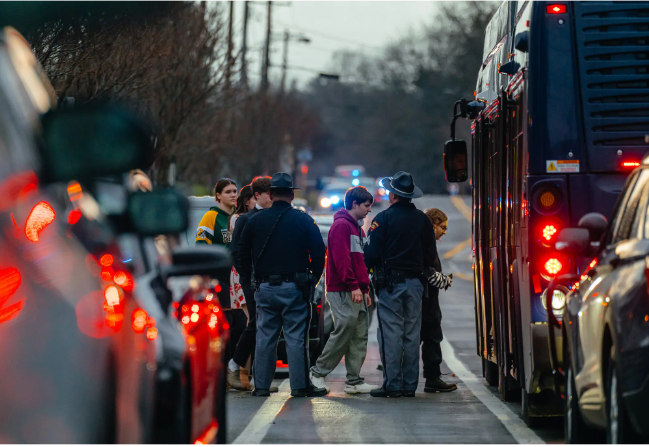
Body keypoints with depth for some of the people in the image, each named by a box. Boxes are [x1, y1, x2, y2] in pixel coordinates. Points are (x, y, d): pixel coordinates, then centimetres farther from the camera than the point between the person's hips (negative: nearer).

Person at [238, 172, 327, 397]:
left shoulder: (255, 220, 6)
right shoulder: (304, 220, -1)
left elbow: (243, 254, 10)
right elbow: (318, 252, -1)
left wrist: (249, 279, 20)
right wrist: (313, 278, 12)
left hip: (265, 287, 3)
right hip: (294, 287, -3)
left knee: (265, 337, 8)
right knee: (296, 337, 0)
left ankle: (261, 385, 9)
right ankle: (300, 385, 0)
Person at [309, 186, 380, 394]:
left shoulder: (357, 228, 22)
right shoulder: (341, 226, -9)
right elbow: (341, 258, -18)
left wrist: (365, 289, 19)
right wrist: (353, 286, -21)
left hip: (356, 292, 10)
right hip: (343, 291, -10)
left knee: (359, 336, 5)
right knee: (344, 332, -10)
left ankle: (354, 381, 7)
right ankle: (318, 373, 1)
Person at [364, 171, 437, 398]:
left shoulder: (383, 218, -7)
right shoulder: (422, 219, 7)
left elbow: (371, 253, -8)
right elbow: (431, 255, 10)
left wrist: (371, 269, 11)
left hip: (391, 283, -4)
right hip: (415, 283, 4)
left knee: (390, 334, -3)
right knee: (412, 334, 7)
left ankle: (392, 385, -6)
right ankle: (410, 385, 7)